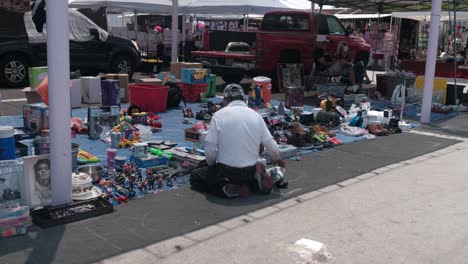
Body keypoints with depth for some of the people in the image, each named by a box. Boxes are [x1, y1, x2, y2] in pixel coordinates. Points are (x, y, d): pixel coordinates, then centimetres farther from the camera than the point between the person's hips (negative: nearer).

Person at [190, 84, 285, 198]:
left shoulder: (219, 115, -8)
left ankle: (228, 189, -5)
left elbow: (210, 151, -11)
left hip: (226, 171, -4)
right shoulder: (256, 115, 1)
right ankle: (256, 177, 4)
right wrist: (277, 159, 24)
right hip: (250, 170, 5)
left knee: (195, 177, 18)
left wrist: (212, 165, 11)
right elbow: (272, 147, 2)